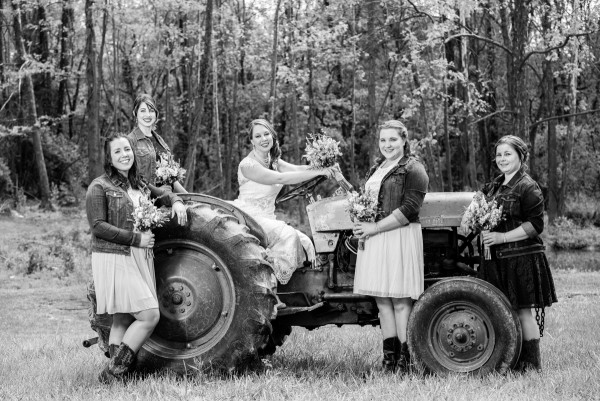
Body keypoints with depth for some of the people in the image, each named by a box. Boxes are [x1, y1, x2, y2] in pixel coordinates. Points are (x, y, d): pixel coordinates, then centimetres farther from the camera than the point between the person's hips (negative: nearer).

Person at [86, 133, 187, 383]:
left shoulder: (138, 185, 15)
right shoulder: (100, 187, -7)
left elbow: (162, 193, 30)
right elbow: (98, 226, -13)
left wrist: (176, 202, 6)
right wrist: (136, 238, -17)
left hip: (139, 259, 8)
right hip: (113, 259, -8)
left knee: (122, 320, 7)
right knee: (149, 315, -14)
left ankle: (115, 375, 10)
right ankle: (114, 372, -8)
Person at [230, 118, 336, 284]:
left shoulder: (274, 161, 12)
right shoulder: (248, 164, -16)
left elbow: (298, 169, -1)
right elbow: (280, 178, -26)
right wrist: (318, 172, -28)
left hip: (268, 219, 8)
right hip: (250, 219, -8)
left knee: (302, 242, -9)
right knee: (286, 235, -26)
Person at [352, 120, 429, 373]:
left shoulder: (412, 169, -5)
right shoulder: (377, 168, 19)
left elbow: (408, 209, -14)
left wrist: (374, 228, -14)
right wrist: (361, 226, 12)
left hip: (400, 237, -8)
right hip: (373, 239, 8)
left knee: (400, 301, -6)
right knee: (382, 300, 6)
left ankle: (405, 359, -3)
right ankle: (389, 358, 11)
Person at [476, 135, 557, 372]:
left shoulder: (528, 187, -8)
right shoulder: (493, 187, 16)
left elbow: (535, 225, -14)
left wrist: (502, 237, -19)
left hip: (521, 258, -7)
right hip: (497, 259, 7)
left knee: (522, 310, -4)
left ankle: (531, 363, 4)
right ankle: (514, 360, 16)